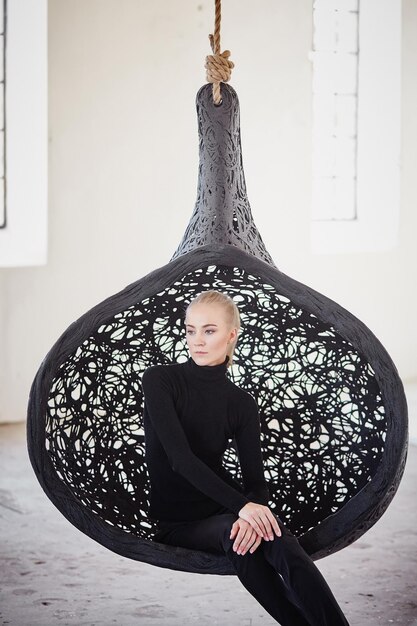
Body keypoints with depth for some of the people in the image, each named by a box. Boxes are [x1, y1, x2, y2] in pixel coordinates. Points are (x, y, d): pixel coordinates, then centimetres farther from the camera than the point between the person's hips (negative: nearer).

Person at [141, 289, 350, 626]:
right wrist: (241, 506, -29)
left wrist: (253, 514, -28)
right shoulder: (159, 380, -6)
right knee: (230, 532, -35)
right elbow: (180, 457, -19)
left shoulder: (241, 402, 4)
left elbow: (256, 480, -3)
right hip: (176, 520, -2)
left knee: (281, 543, -31)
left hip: (223, 506, 2)